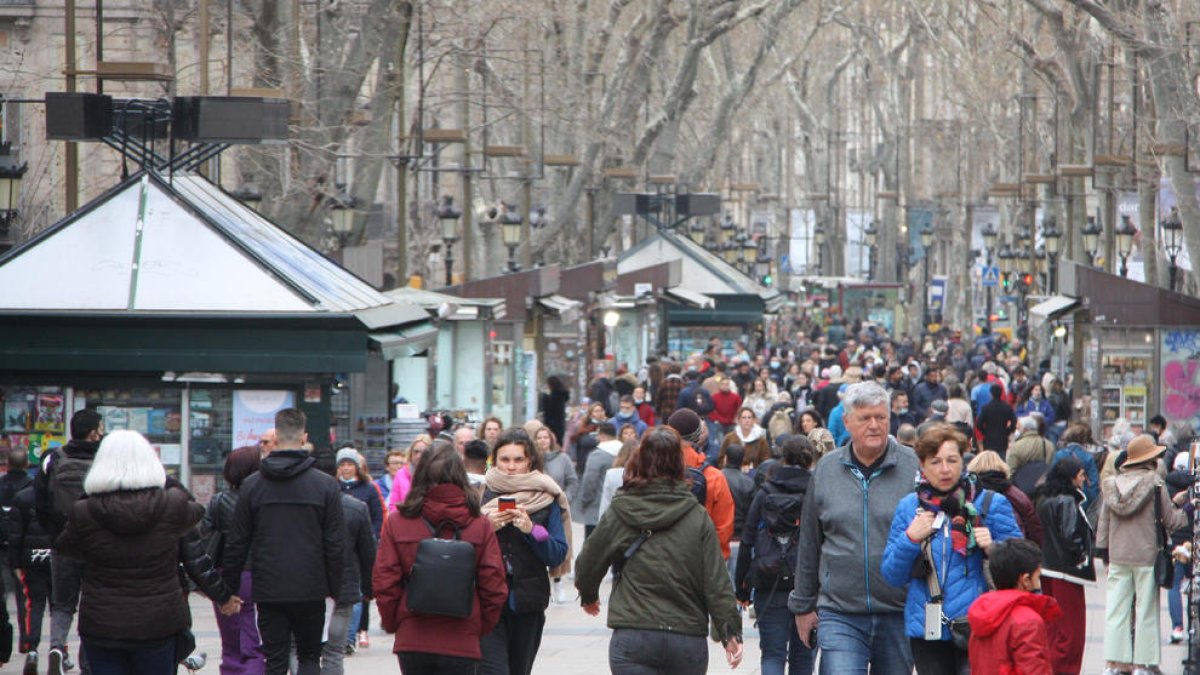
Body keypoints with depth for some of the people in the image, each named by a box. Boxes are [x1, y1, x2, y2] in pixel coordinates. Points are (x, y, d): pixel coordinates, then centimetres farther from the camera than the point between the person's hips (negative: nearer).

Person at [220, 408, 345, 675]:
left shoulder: (252, 485, -1)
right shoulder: (326, 485, -4)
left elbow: (237, 543, 3)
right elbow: (336, 544, -3)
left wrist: (229, 586, 12)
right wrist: (334, 588, 7)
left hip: (268, 591, 1)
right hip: (310, 591, -1)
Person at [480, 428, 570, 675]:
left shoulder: (546, 498, 5)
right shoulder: (480, 494, 4)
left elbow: (559, 555, 1)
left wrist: (532, 530, -14)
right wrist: (485, 528, -13)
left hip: (528, 605, 2)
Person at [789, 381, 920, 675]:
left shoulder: (914, 467, -1)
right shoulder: (826, 470, 6)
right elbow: (809, 544, 14)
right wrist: (803, 605, 16)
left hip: (898, 614, 0)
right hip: (839, 614, 0)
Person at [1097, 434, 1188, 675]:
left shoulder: (1113, 485, 5)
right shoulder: (1154, 484, -9)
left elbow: (1103, 522, 9)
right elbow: (1171, 520, -4)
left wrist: (1105, 553, 17)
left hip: (1118, 556, 4)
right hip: (1147, 555, -4)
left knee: (1116, 609, 5)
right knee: (1146, 610, 3)